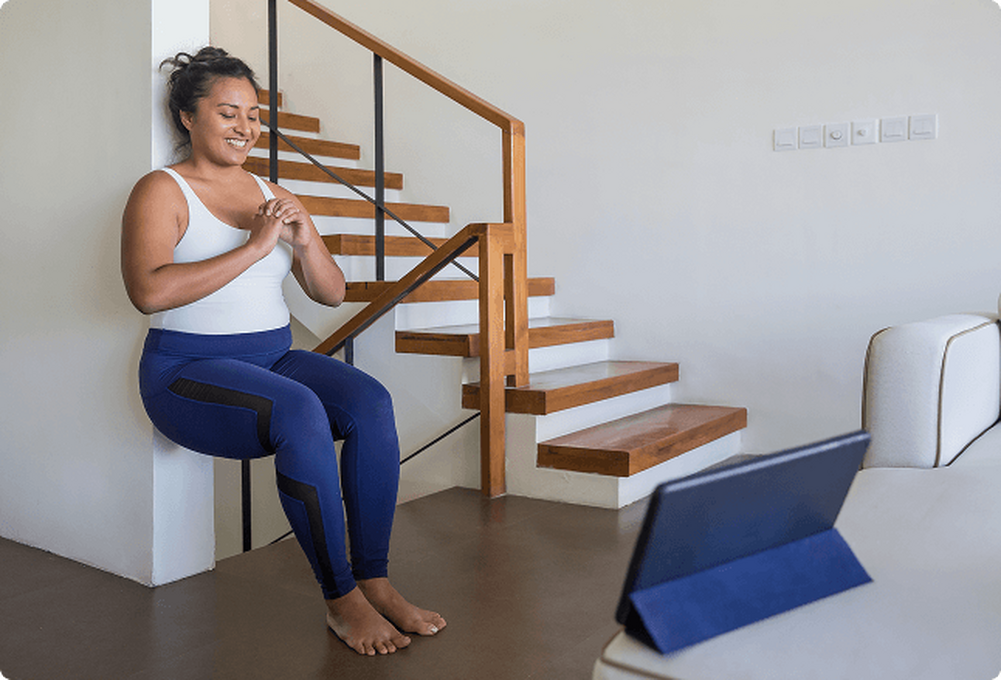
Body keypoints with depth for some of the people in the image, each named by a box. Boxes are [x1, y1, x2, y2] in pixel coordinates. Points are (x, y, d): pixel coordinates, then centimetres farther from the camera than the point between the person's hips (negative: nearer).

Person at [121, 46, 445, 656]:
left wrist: (305, 239, -9)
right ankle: (341, 598, -22)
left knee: (371, 401, -22)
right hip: (189, 370, -5)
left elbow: (332, 293, 11)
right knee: (300, 411, -34)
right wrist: (253, 247, -21)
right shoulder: (162, 191, -2)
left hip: (275, 356, 6)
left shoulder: (272, 195, 15)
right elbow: (149, 291, -21)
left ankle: (375, 581, -16)